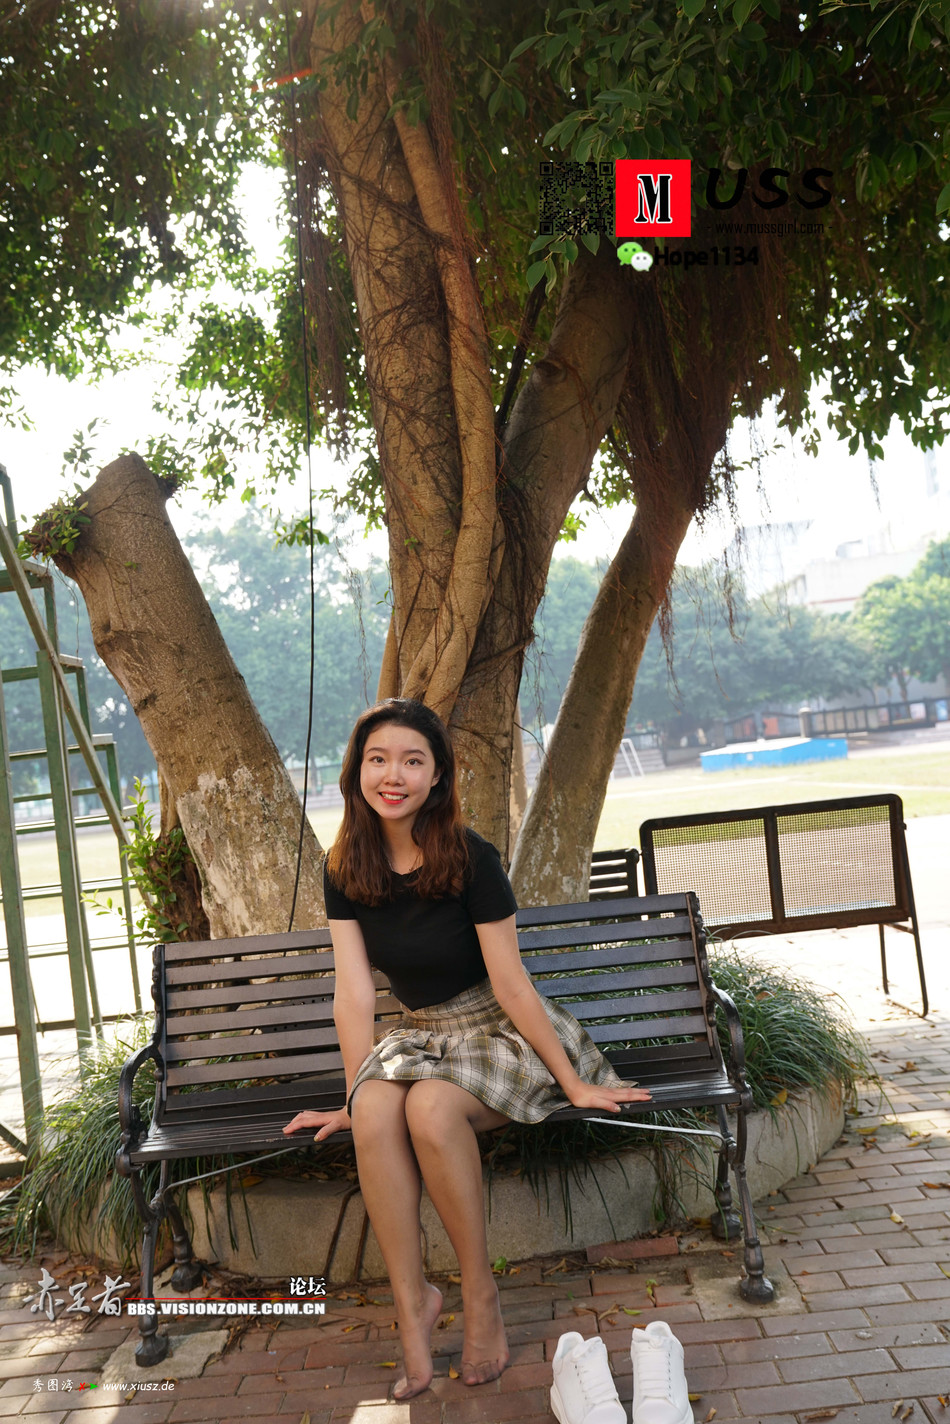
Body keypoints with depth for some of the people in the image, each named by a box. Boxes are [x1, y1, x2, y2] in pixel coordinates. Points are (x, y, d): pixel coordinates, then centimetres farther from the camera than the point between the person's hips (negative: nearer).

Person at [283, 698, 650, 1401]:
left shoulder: (471, 859, -19)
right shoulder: (346, 871, -4)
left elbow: (511, 985, -14)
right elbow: (355, 995, -2)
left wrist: (574, 1083, -10)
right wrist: (356, 1095, -2)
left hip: (503, 1034, -4)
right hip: (421, 1034, 4)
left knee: (432, 1105, -33)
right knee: (377, 1113, -29)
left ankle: (480, 1291, -12)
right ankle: (413, 1300, -13)